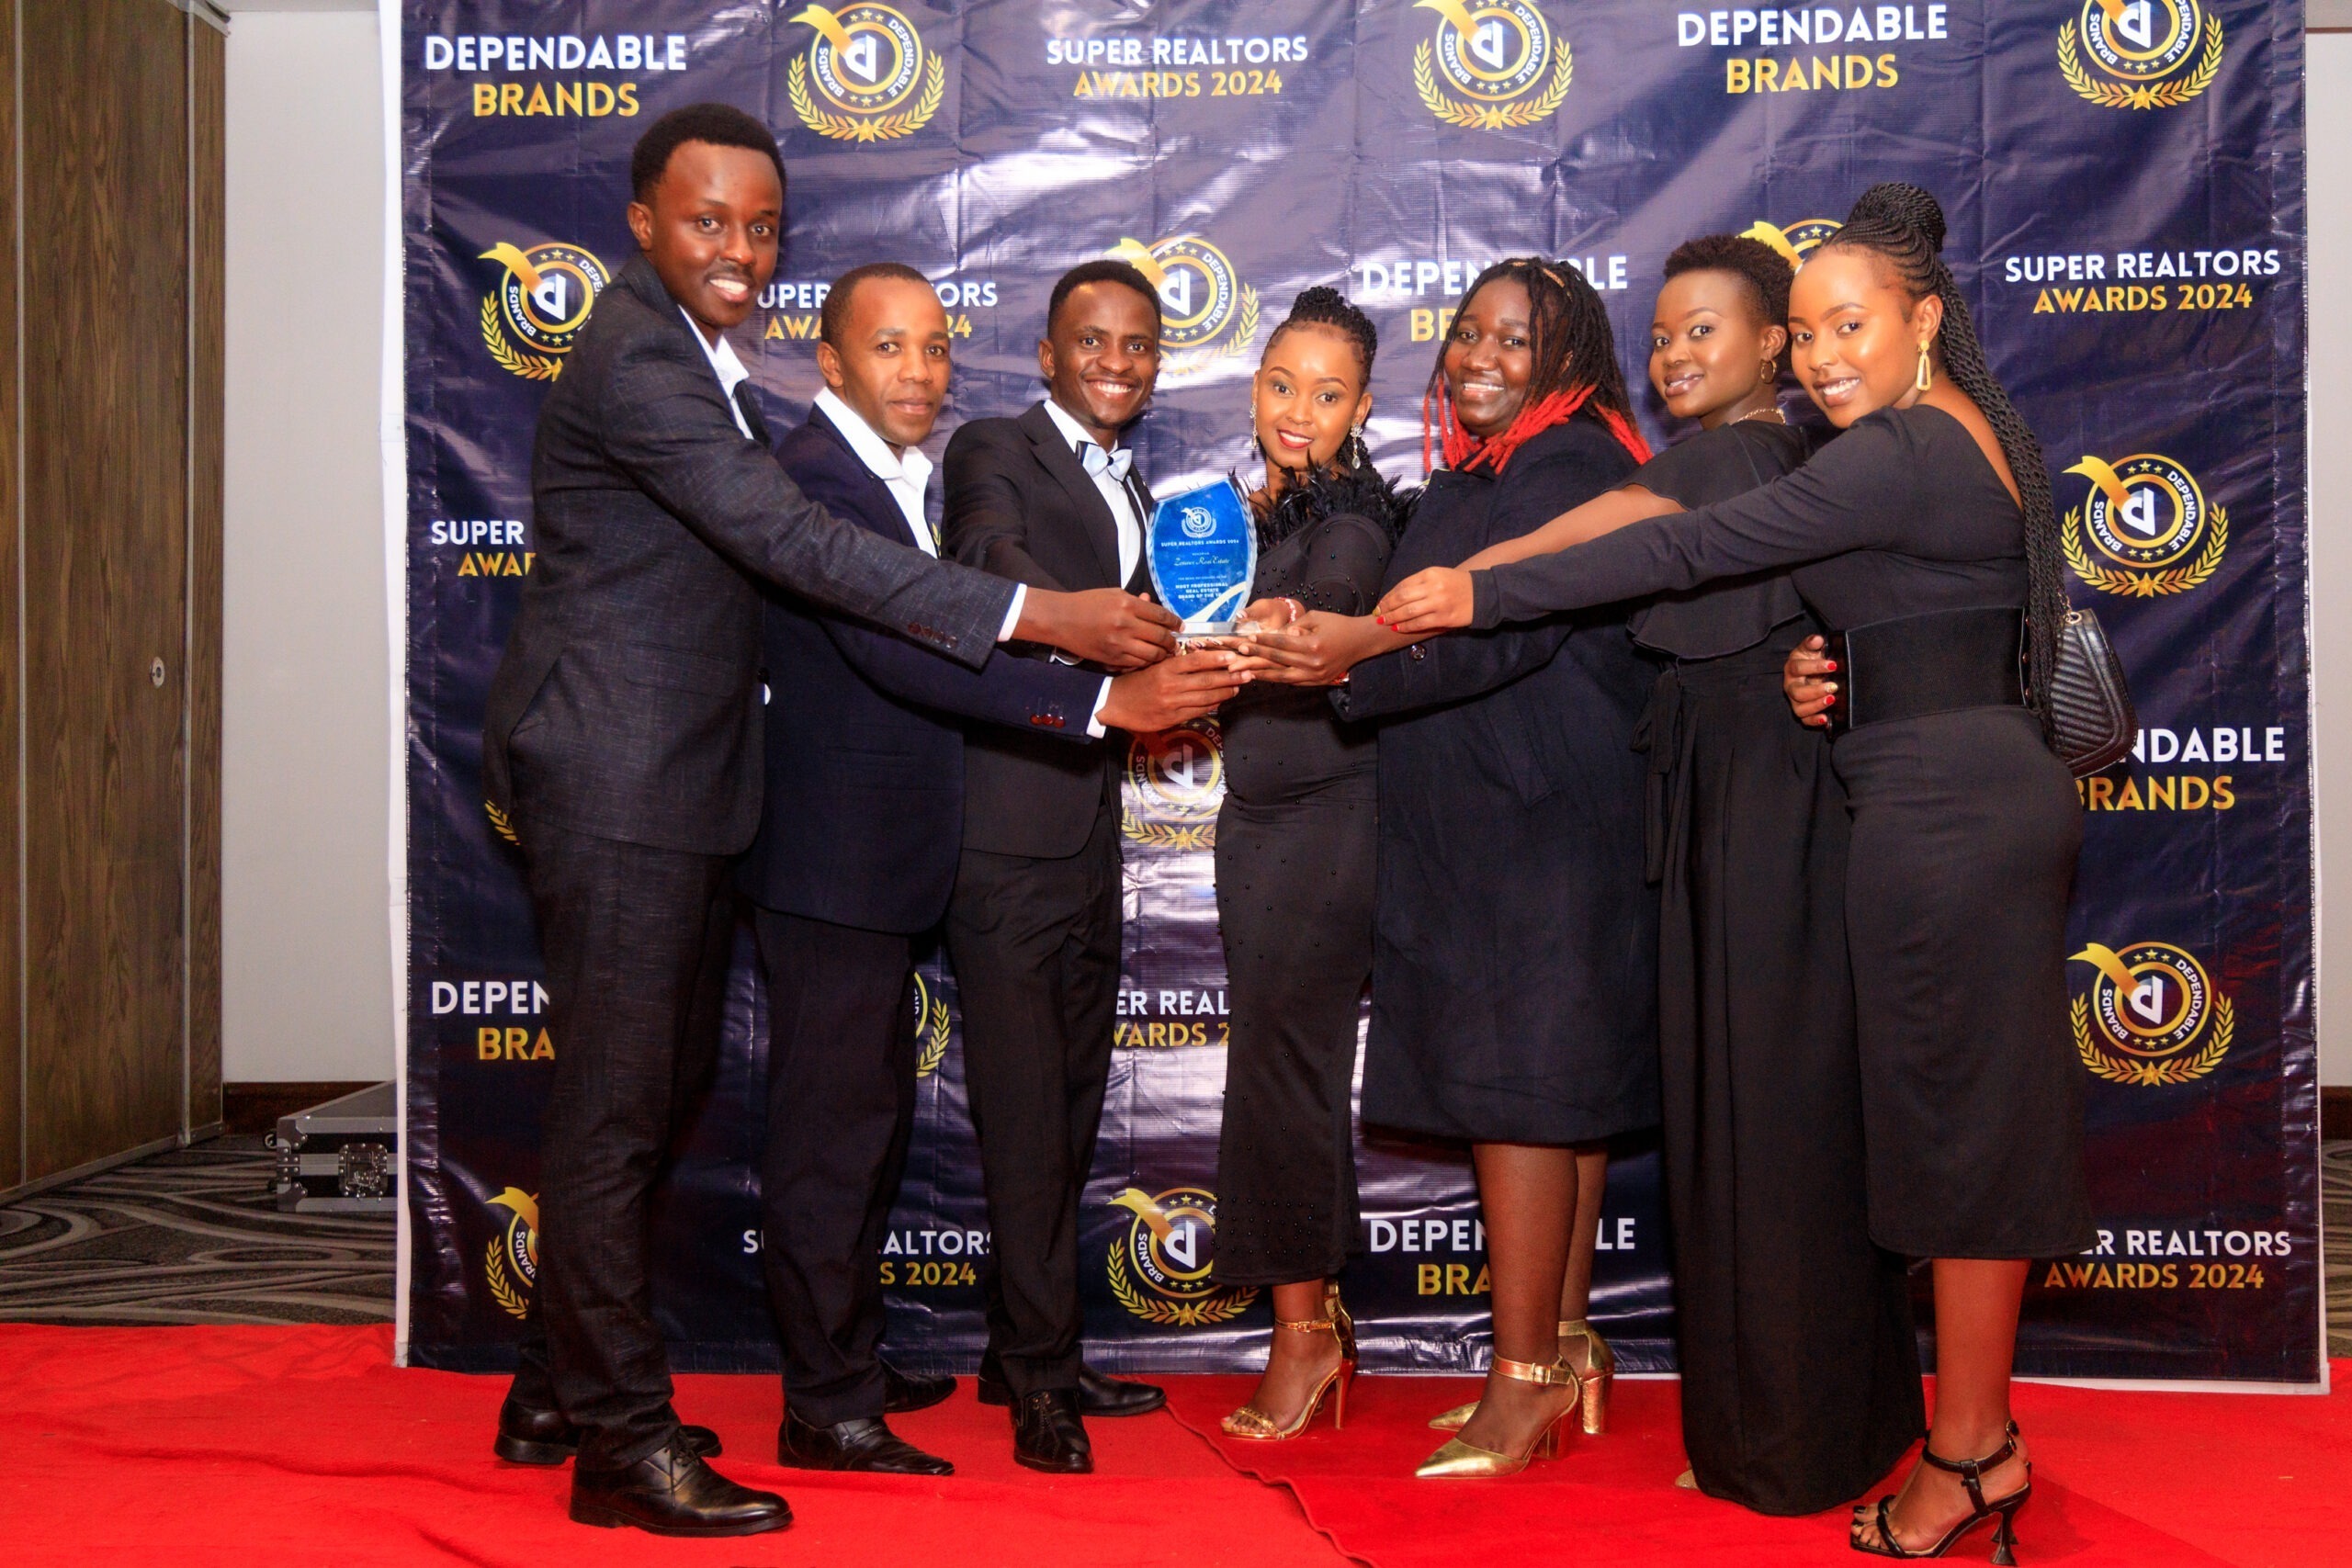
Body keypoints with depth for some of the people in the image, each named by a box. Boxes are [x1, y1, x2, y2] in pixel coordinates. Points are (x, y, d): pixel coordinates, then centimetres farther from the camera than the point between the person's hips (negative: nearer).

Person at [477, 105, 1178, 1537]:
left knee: (658, 1094, 16)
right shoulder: (636, 364, -16)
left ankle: (561, 1396, 29)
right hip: (614, 784, -10)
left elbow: (761, 551, 21)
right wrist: (1037, 614, -28)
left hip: (679, 783, 10)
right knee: (615, 1112, -3)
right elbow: (796, 544, -25)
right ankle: (623, 1443, 7)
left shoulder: (703, 364, 17)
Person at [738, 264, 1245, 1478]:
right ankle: (826, 1411, 9)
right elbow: (902, 651, -29)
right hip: (832, 862, -11)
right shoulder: (817, 477, -17)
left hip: (874, 861, 11)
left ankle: (846, 1364, 33)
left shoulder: (900, 478, 16)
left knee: (867, 1118, 18)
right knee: (832, 1129, -2)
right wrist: (1104, 698, -34)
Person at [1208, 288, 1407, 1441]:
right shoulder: (1255, 514, 10)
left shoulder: (1352, 515, -12)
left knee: (1281, 1063, -4)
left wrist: (1289, 616, -52)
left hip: (1329, 818, -8)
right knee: (1278, 1065, 12)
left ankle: (1303, 1329, 10)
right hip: (1254, 818, 8)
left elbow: (1337, 591, -34)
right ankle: (1319, 1318, 25)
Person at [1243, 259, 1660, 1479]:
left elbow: (1510, 629, -24)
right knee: (1553, 1098, 13)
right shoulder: (1470, 473, 17)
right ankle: (1566, 1351, 23)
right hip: (1469, 828, 9)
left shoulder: (1573, 466, -11)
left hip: (1543, 825, -9)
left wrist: (1366, 646, -36)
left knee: (1517, 1091, -6)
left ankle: (1522, 1387, 3)